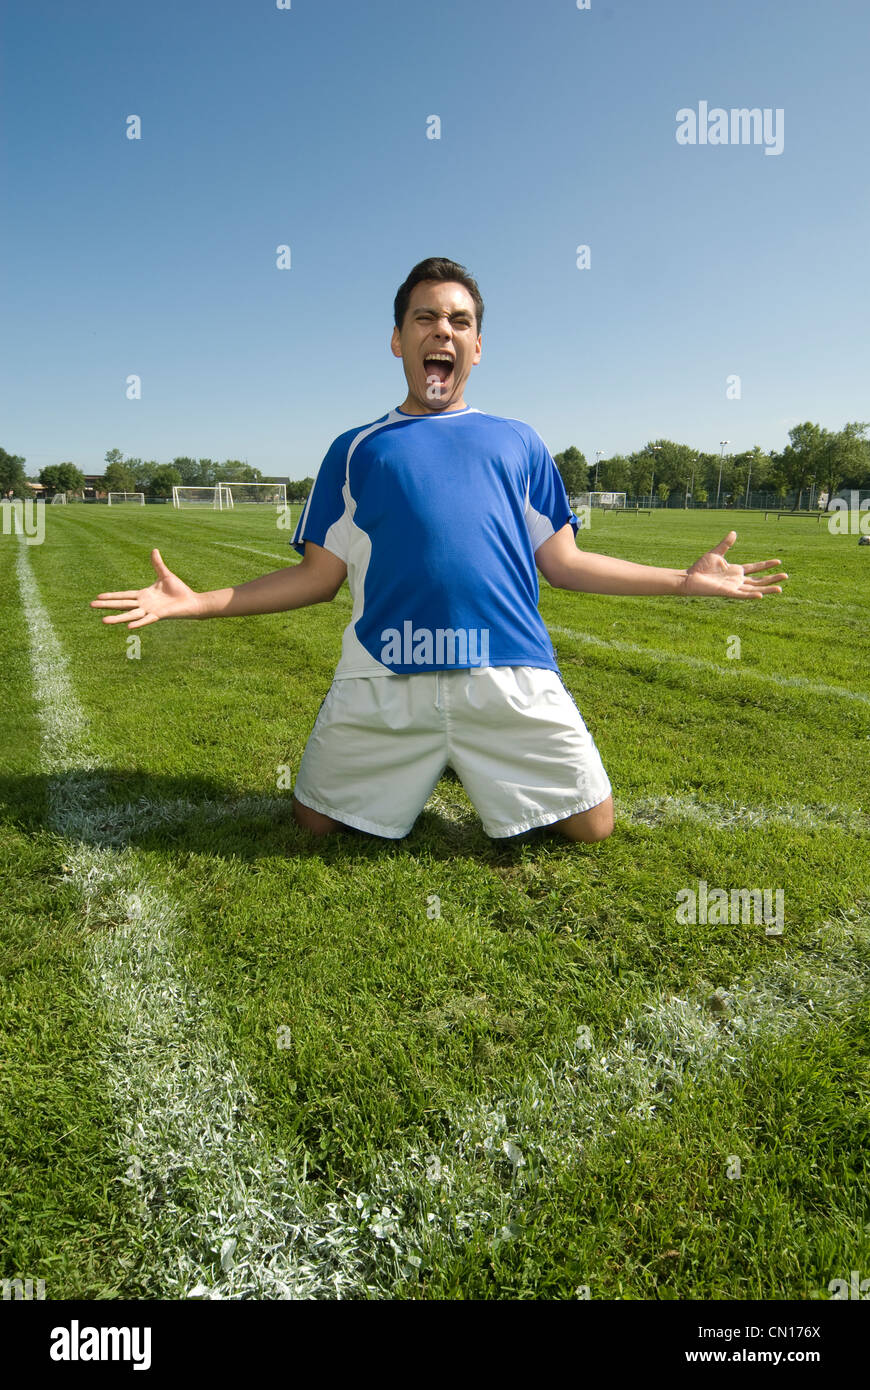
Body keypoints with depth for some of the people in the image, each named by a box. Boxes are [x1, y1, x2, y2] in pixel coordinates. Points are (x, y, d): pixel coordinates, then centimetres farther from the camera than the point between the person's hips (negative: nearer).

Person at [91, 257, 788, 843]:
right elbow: (320, 575, 13)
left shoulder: (518, 442, 18)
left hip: (512, 674, 1)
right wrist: (198, 601, 4)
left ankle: (478, 769, 27)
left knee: (592, 828, 2)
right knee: (315, 822, 4)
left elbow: (562, 563, 15)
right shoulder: (358, 448, 16)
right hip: (383, 681, 0)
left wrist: (688, 578, 10)